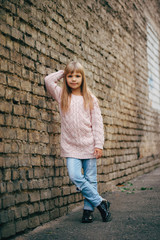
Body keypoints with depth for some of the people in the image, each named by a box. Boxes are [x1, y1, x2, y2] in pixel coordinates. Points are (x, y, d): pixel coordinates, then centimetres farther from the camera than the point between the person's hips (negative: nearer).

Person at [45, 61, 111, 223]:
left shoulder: (90, 99, 5)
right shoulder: (61, 96, 8)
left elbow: (97, 123, 3)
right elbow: (48, 80, -2)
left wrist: (98, 145, -3)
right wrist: (63, 73, 10)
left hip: (89, 146, 0)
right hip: (71, 147, 0)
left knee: (90, 179, 2)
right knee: (75, 176, -13)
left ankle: (88, 210, 14)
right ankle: (100, 202, -1)